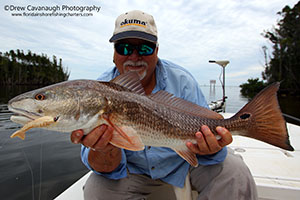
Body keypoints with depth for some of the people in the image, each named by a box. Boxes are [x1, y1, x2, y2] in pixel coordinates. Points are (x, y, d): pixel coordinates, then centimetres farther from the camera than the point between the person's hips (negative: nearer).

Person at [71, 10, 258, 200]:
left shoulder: (181, 80, -15)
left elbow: (206, 132, -13)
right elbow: (109, 168, -18)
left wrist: (209, 149, -37)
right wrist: (107, 152, -43)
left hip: (184, 160, 1)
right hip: (134, 169, 1)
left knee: (234, 172, -18)